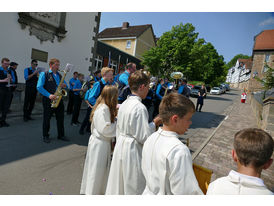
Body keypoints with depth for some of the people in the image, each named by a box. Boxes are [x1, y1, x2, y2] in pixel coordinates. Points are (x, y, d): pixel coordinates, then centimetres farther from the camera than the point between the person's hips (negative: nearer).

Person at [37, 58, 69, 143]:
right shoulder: (44, 74, -1)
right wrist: (49, 95, -20)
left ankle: (61, 135, 19)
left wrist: (64, 85, -4)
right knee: (47, 118, 4)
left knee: (60, 118, 8)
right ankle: (45, 136, 18)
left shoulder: (59, 75, 15)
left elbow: (64, 85, 22)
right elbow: (39, 87, -9)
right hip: (48, 100, -5)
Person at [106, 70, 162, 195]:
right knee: (134, 186, 11)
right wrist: (154, 123, -7)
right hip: (133, 150, -8)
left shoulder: (124, 104, 4)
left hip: (120, 146, 8)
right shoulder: (140, 107, -21)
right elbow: (144, 137, -20)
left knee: (118, 184, 22)